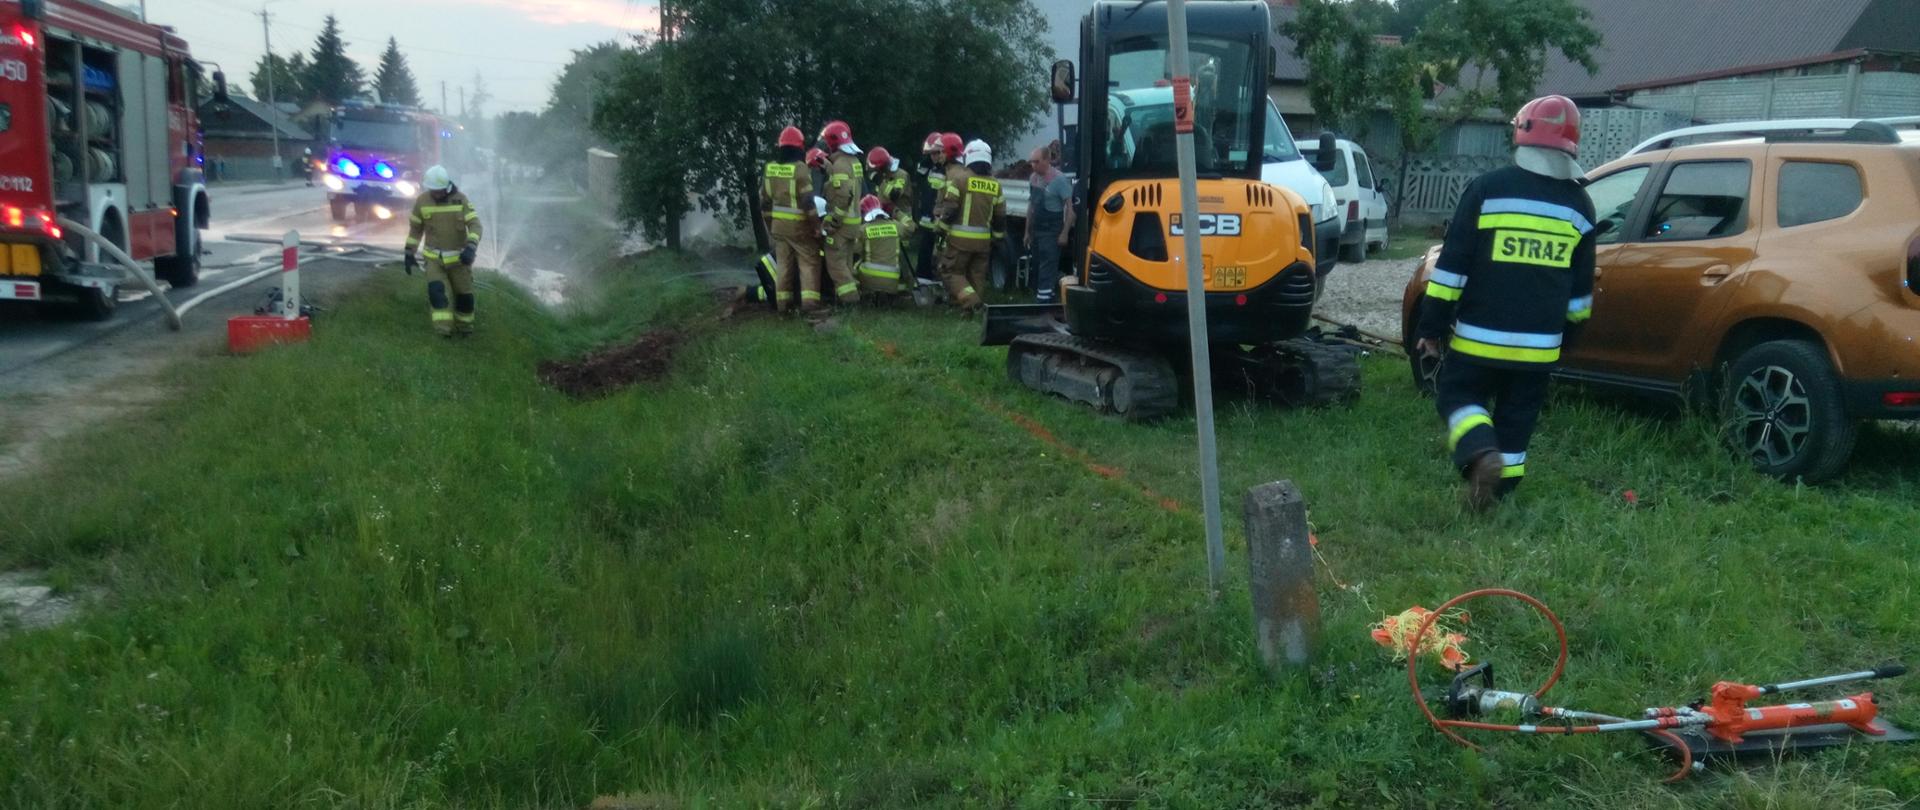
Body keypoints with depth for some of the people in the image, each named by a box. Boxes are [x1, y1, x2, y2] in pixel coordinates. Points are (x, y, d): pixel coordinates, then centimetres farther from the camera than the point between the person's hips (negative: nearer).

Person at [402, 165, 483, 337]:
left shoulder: (461, 199, -12)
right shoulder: (422, 200, -9)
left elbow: (475, 225, -18)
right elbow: (415, 228, 4)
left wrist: (470, 248, -35)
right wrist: (409, 254, 4)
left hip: (458, 257, 0)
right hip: (434, 257, 0)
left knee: (464, 295, 5)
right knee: (435, 289, -22)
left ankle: (464, 326, 29)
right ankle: (444, 328, -20)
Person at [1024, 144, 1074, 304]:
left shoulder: (1059, 179, -13)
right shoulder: (1034, 178, 10)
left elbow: (1069, 208, -13)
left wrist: (1064, 233, -17)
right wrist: (1028, 231, 18)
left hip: (1052, 232, -8)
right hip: (1036, 231, 8)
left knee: (1047, 269, -12)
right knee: (1036, 267, 9)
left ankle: (1043, 302, -16)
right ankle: (1051, 297, 17)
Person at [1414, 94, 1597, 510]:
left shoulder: (1488, 189, -8)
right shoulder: (1578, 205, 5)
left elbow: (1452, 265, -8)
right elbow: (1581, 288, 12)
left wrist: (1432, 327, -2)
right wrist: (1566, 334, 25)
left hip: (1480, 336, -3)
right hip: (1539, 344, 3)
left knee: (1459, 395, 10)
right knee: (1517, 418, 13)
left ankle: (1480, 453, -16)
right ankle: (1500, 491, 17)